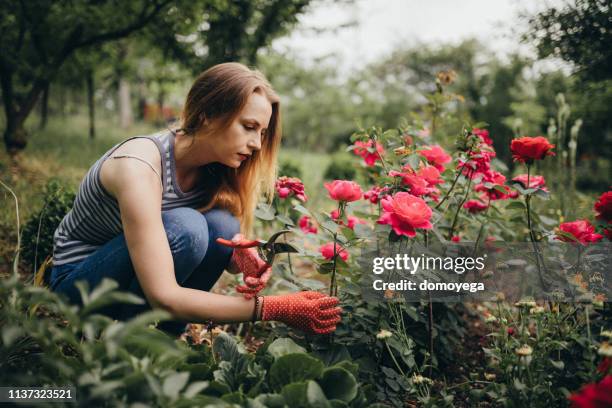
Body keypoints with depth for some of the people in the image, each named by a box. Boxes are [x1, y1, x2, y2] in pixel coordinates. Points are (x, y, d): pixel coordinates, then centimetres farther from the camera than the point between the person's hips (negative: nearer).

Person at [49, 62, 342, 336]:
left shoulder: (215, 168, -10)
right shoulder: (139, 164, -31)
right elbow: (163, 297, -37)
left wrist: (242, 258, -29)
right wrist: (273, 308, -37)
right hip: (76, 283, -6)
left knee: (223, 226, -20)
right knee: (184, 228, -31)